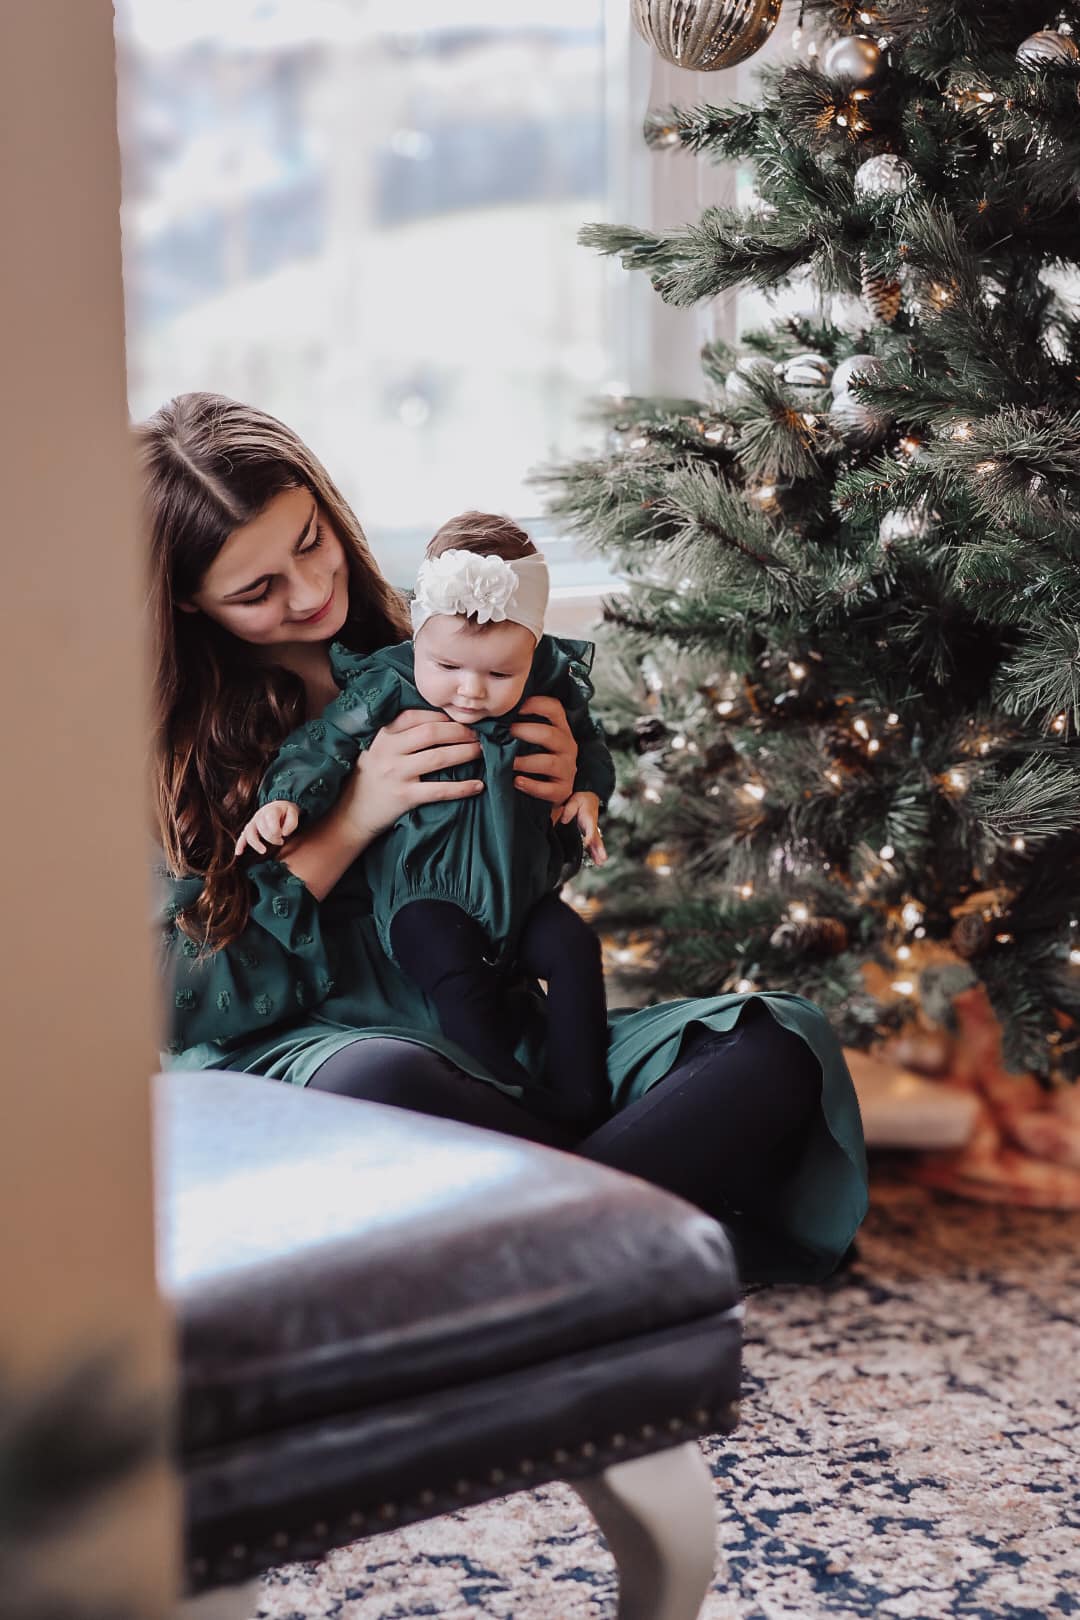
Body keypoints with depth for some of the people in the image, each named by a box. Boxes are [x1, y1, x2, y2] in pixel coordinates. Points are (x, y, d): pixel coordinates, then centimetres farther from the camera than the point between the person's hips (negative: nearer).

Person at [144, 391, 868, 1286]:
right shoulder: (163, 736, 0)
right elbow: (180, 1006, -6)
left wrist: (563, 796, -3)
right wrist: (345, 829, -12)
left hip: (496, 1050, 5)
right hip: (290, 1060, -4)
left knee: (784, 1039, -19)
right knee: (377, 1080, -42)